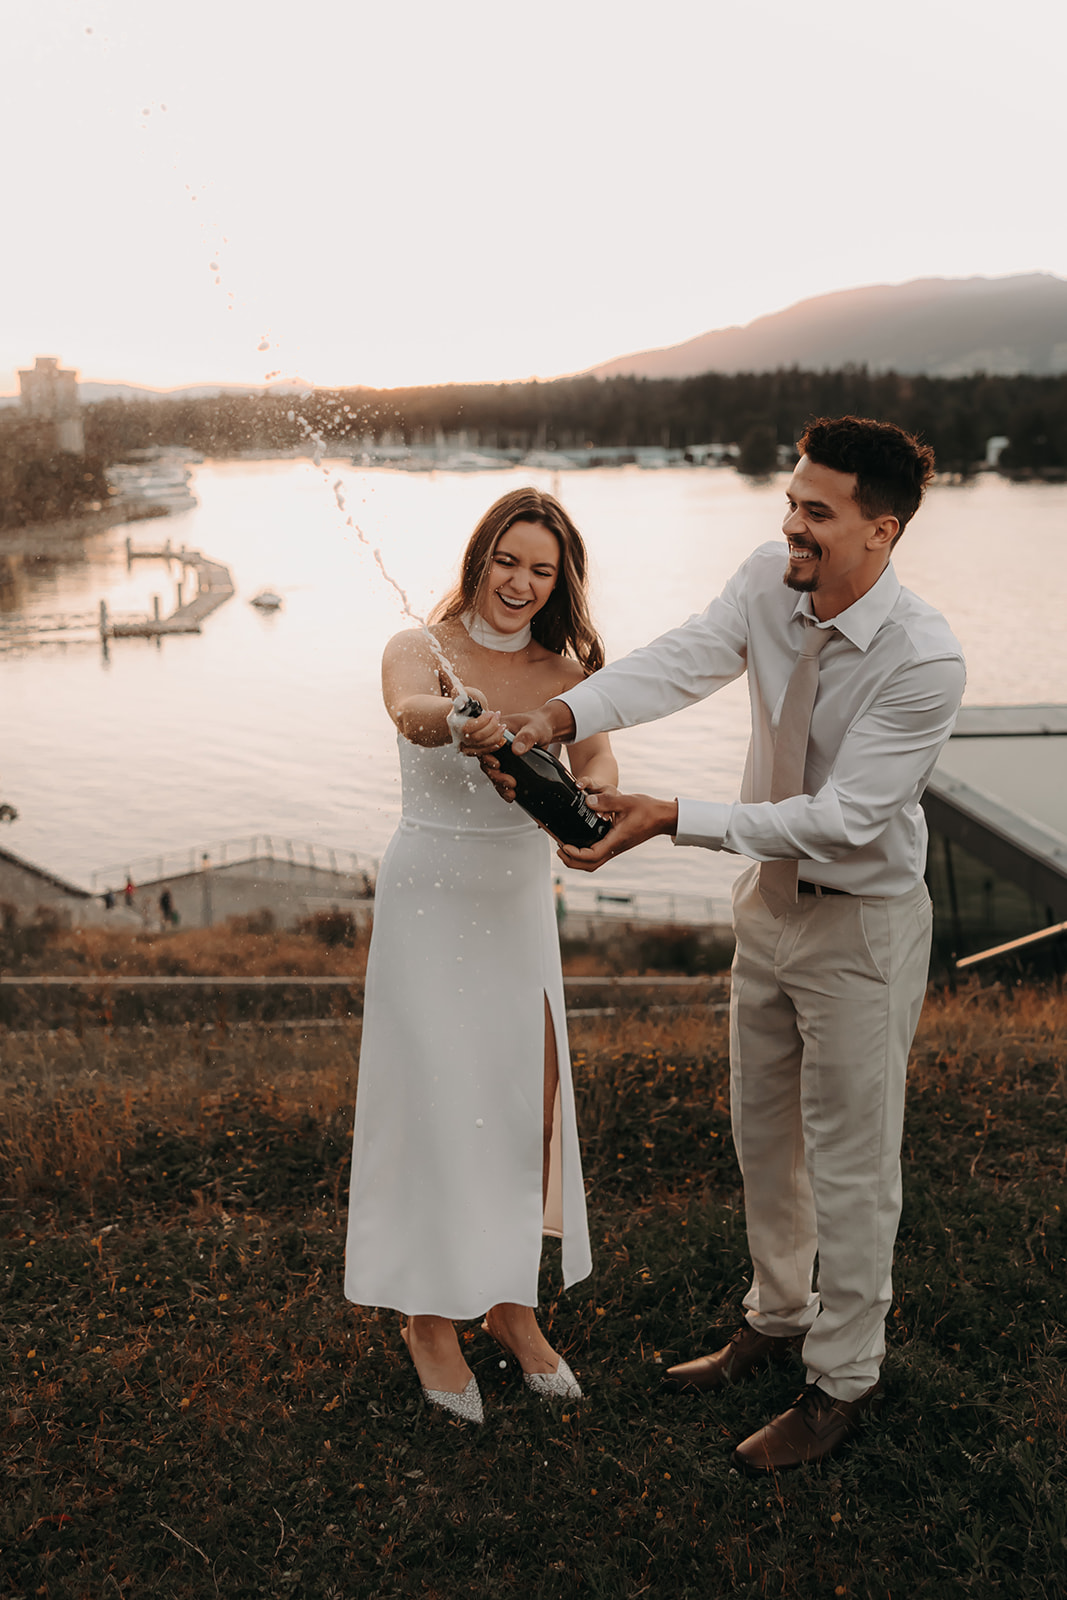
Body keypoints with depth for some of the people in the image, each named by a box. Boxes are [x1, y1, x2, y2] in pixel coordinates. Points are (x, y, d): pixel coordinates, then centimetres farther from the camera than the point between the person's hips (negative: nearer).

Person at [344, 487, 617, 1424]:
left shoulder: (564, 668, 1)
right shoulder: (422, 648, -12)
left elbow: (598, 760, -15)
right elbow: (410, 708, -36)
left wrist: (590, 798, -39)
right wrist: (455, 721, -59)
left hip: (521, 905, 5)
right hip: (430, 900, -4)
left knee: (530, 1104, 10)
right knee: (438, 1105, 0)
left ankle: (512, 1303, 30)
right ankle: (429, 1316, 20)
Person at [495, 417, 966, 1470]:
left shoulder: (923, 660, -27)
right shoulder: (768, 583, -9)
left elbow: (842, 820, -29)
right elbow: (679, 663, -22)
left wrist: (674, 820, -34)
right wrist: (561, 714, -40)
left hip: (862, 921, -6)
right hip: (770, 897, 7)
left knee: (850, 1159, 7)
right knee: (762, 1129, 21)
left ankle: (843, 1380, 29)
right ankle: (778, 1317, 44)